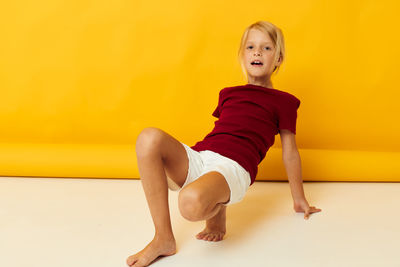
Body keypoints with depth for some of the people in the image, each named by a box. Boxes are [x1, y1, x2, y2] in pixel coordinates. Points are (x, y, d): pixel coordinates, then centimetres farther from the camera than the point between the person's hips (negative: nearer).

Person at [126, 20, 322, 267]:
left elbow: (290, 152, 18)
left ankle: (218, 210, 1)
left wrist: (299, 199, 22)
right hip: (196, 158, 5)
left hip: (234, 167, -5)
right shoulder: (228, 94, 28)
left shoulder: (283, 101, 15)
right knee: (149, 138, -28)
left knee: (192, 202, -41)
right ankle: (163, 239, -21)